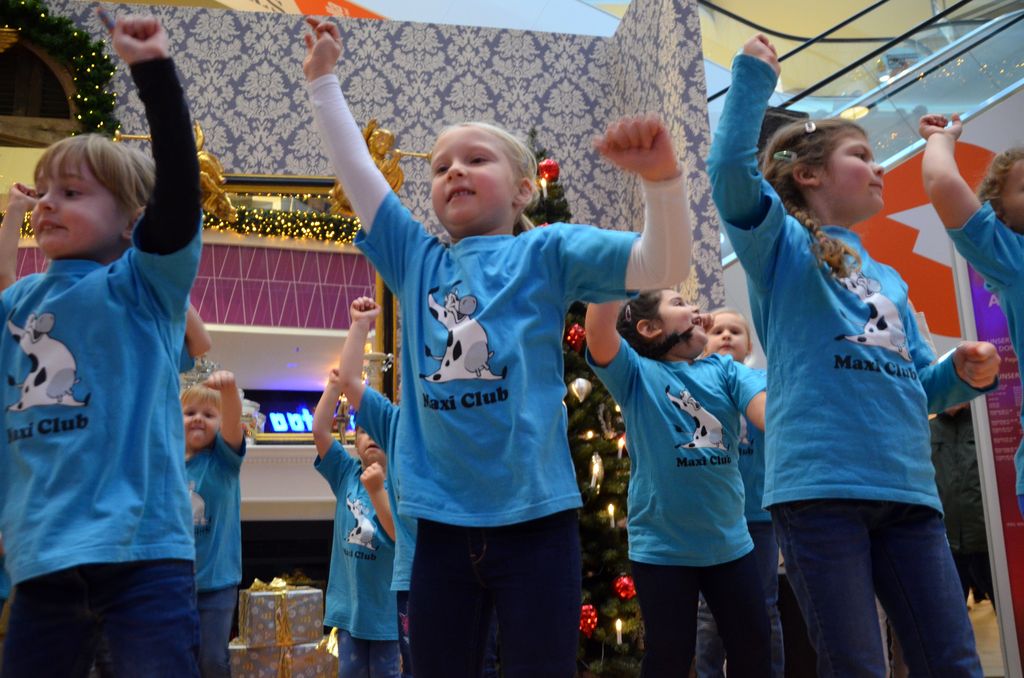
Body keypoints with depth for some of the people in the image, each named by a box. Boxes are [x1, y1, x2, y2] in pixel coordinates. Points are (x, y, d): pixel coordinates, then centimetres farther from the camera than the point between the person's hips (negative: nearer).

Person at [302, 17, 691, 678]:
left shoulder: (546, 252, 1)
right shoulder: (417, 260, 11)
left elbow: (665, 265, -8)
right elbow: (356, 170, 14)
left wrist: (661, 174, -24)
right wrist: (322, 78, 15)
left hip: (536, 516, -3)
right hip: (442, 523, 4)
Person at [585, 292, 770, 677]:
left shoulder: (724, 369, 5)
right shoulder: (636, 372, -5)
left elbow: (771, 411, -12)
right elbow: (598, 332, -25)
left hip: (730, 542, 4)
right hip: (661, 546, -4)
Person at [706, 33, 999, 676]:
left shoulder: (888, 279, 24)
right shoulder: (783, 243, 6)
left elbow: (919, 386, 24)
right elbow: (731, 169, -14)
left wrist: (965, 373, 4)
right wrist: (754, 75, -7)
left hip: (908, 488, 6)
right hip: (820, 485, -6)